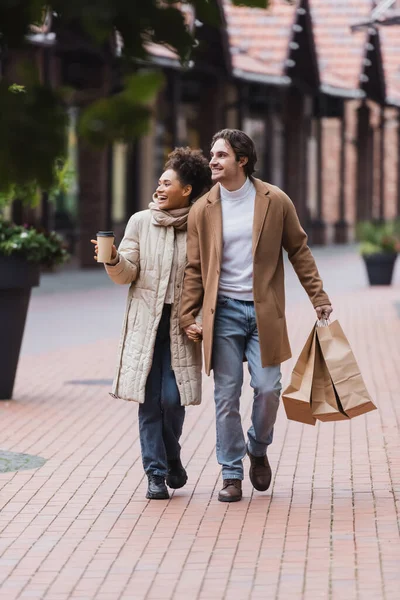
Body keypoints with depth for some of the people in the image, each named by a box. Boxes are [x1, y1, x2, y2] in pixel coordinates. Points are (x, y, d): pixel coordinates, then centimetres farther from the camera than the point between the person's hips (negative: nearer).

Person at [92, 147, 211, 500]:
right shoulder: (140, 222, 5)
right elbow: (127, 274, 4)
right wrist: (114, 260, -17)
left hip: (181, 325, -1)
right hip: (146, 322, 1)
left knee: (173, 399, -7)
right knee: (150, 400, -3)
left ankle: (172, 458, 20)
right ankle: (156, 474, 5)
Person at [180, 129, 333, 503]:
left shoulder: (275, 201, 0)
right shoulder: (202, 210, 3)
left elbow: (298, 250, 7)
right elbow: (194, 268, 7)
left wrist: (318, 297, 5)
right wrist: (188, 316, 1)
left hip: (264, 311, -1)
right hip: (223, 312, 1)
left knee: (267, 389, -6)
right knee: (226, 395, 0)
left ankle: (258, 450, 23)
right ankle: (231, 475, 10)